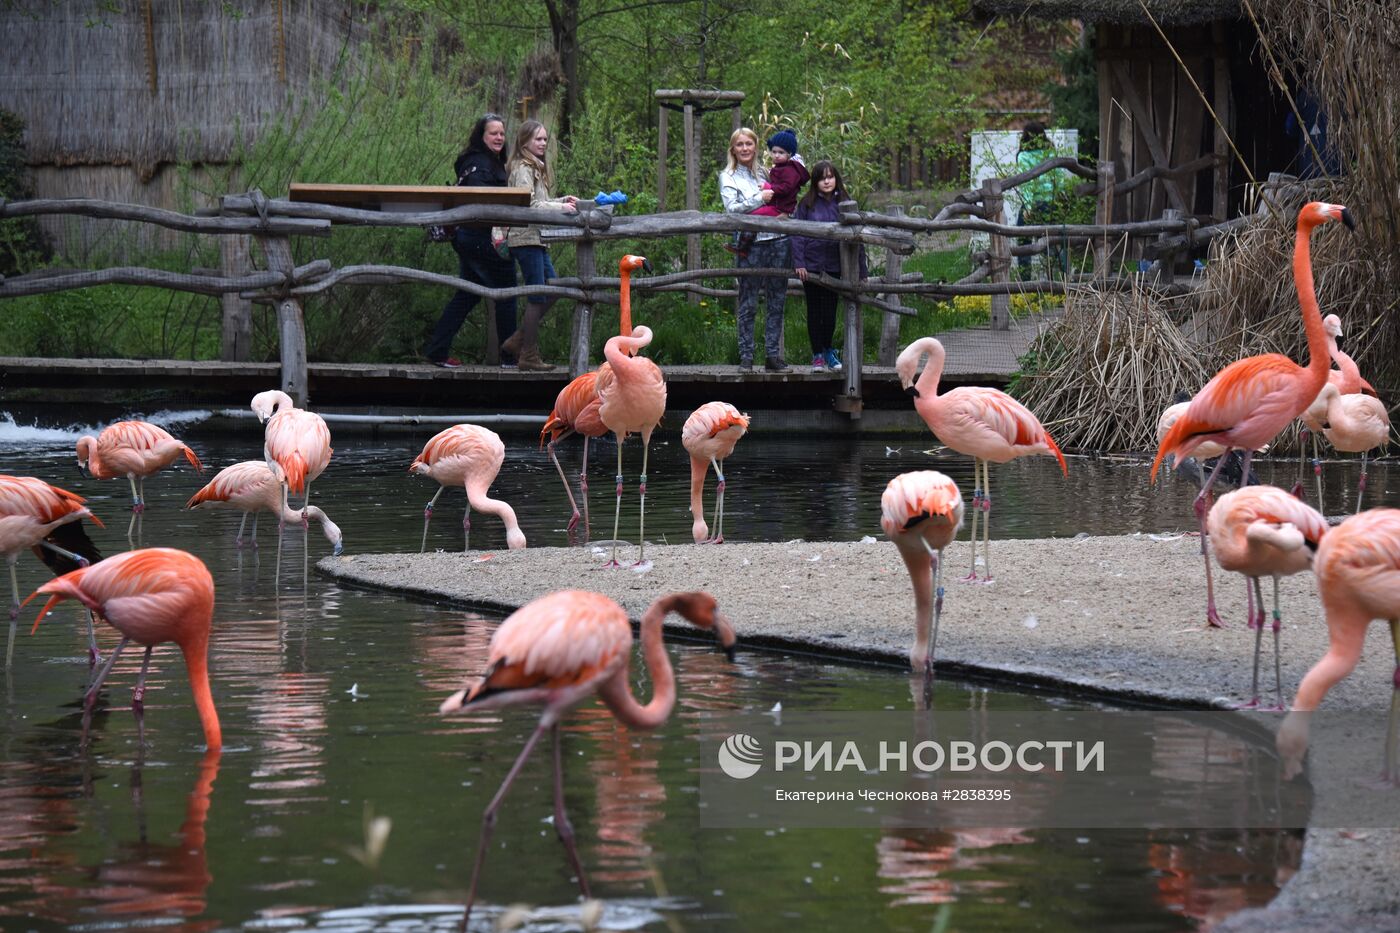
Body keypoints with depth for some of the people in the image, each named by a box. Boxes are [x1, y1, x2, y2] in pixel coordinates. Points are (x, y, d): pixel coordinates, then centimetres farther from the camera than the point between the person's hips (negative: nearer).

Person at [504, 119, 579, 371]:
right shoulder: (523, 169, -10)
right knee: (537, 297, -8)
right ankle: (529, 355, -4)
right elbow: (528, 205, -19)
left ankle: (518, 341, 15)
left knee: (551, 291, 10)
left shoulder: (537, 168, 20)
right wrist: (561, 207, -19)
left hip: (537, 239, 10)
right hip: (525, 237, -10)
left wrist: (563, 200, 10)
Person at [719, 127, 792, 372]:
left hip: (778, 241, 4)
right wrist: (759, 199, -13)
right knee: (748, 304, -3)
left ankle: (773, 356, 8)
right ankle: (746, 357, 2)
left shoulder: (764, 173, 18)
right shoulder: (728, 177, 6)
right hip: (751, 244, -4)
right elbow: (731, 208, -7)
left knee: (776, 302, 4)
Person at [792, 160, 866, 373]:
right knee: (814, 311, 6)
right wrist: (799, 263, -11)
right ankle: (817, 355, 14)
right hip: (811, 266, 0)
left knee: (830, 311, 3)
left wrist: (861, 269, 3)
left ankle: (828, 350, 23)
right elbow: (797, 235, 0)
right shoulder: (806, 205, 1)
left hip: (834, 266, 0)